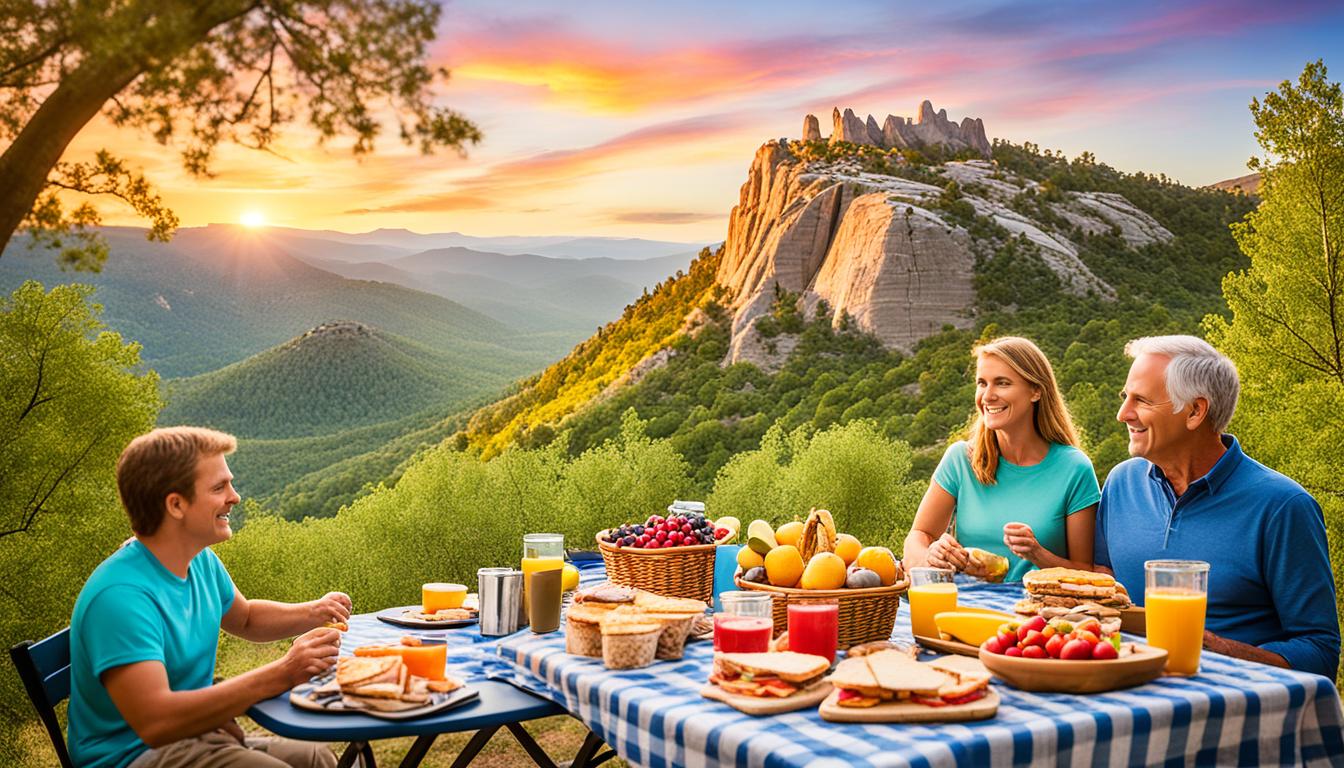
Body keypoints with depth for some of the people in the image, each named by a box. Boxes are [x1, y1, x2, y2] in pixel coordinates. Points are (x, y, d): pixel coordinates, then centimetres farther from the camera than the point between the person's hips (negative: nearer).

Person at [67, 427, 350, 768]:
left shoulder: (202, 561, 4)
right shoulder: (120, 595, -24)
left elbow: (245, 617, 24)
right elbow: (154, 722, -31)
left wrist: (311, 614, 2)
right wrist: (280, 675, -32)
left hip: (200, 737, 8)